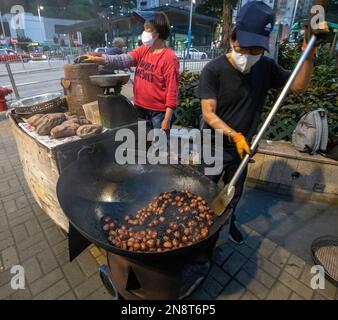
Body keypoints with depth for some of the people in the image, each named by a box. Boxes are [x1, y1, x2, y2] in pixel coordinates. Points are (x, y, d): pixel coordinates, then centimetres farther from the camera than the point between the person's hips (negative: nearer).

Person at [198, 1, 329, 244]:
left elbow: (299, 86, -1)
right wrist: (234, 135, -36)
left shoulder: (266, 68, -3)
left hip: (243, 147, 4)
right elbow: (208, 114, -23)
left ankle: (229, 221, 52)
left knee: (235, 192, 23)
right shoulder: (214, 70, -18)